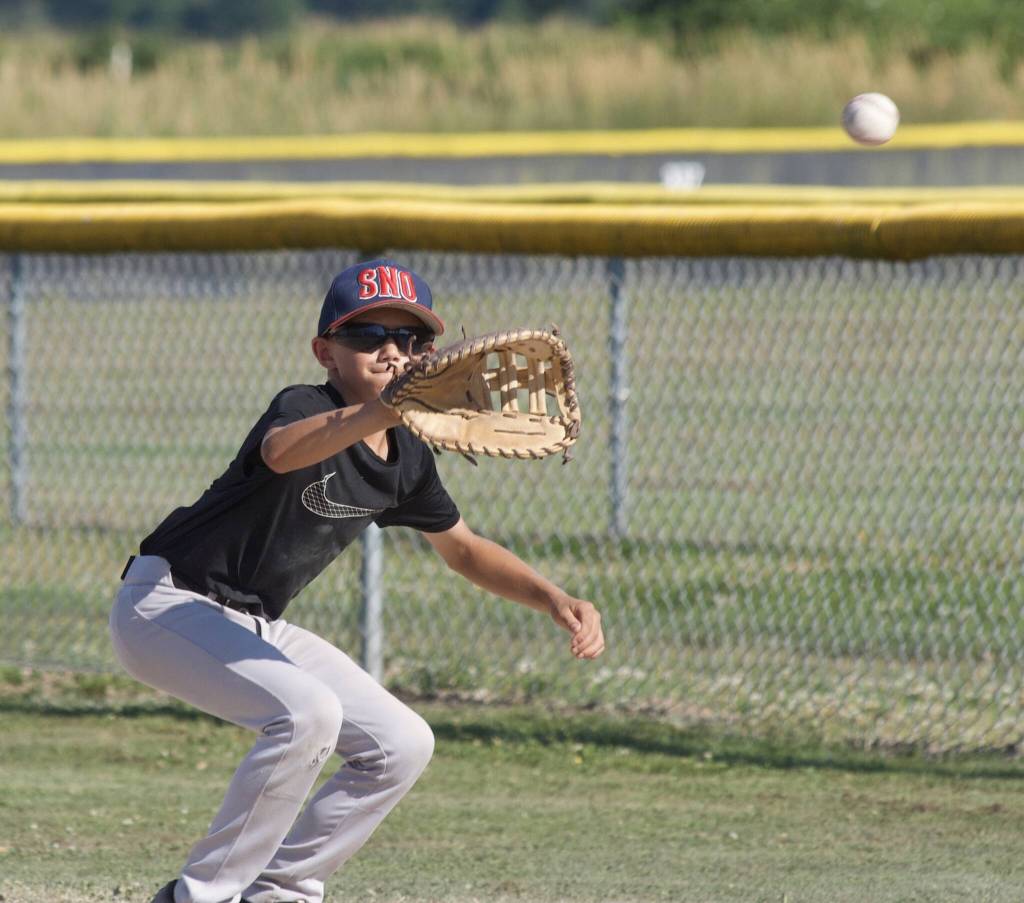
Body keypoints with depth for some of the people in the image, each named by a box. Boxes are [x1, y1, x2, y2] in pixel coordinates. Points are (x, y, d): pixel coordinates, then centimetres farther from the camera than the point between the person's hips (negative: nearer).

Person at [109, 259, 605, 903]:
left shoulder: (407, 461, 1)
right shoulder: (306, 409, -23)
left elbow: (464, 549, 18)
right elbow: (282, 451, -50)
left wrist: (556, 600, 3)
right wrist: (385, 411, -68)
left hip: (255, 625, 9)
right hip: (167, 605, -9)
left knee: (403, 745, 3)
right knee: (307, 712, -31)